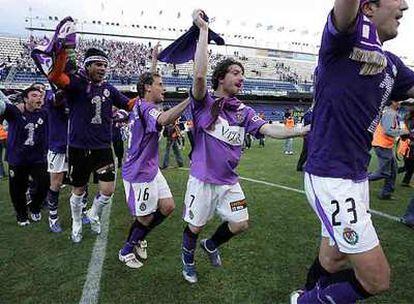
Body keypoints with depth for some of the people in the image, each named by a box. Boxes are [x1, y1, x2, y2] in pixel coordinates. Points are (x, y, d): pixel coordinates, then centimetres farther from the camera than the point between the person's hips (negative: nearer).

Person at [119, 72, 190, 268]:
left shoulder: (141, 105, 11)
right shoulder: (145, 108, -23)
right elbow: (163, 120, -43)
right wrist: (190, 99, -47)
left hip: (152, 170, 10)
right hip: (139, 174, -10)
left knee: (168, 207, 11)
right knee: (146, 217, 5)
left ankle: (137, 239, 32)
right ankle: (126, 252, 31)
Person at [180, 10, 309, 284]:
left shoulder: (244, 111, 4)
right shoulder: (204, 103, -9)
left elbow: (270, 129, -7)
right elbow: (200, 75, -28)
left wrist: (306, 130, -20)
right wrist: (203, 28, -24)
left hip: (229, 181, 5)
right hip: (203, 179, -4)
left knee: (240, 224, 7)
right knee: (195, 226, 9)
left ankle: (211, 245, 39)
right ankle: (188, 259, 41)